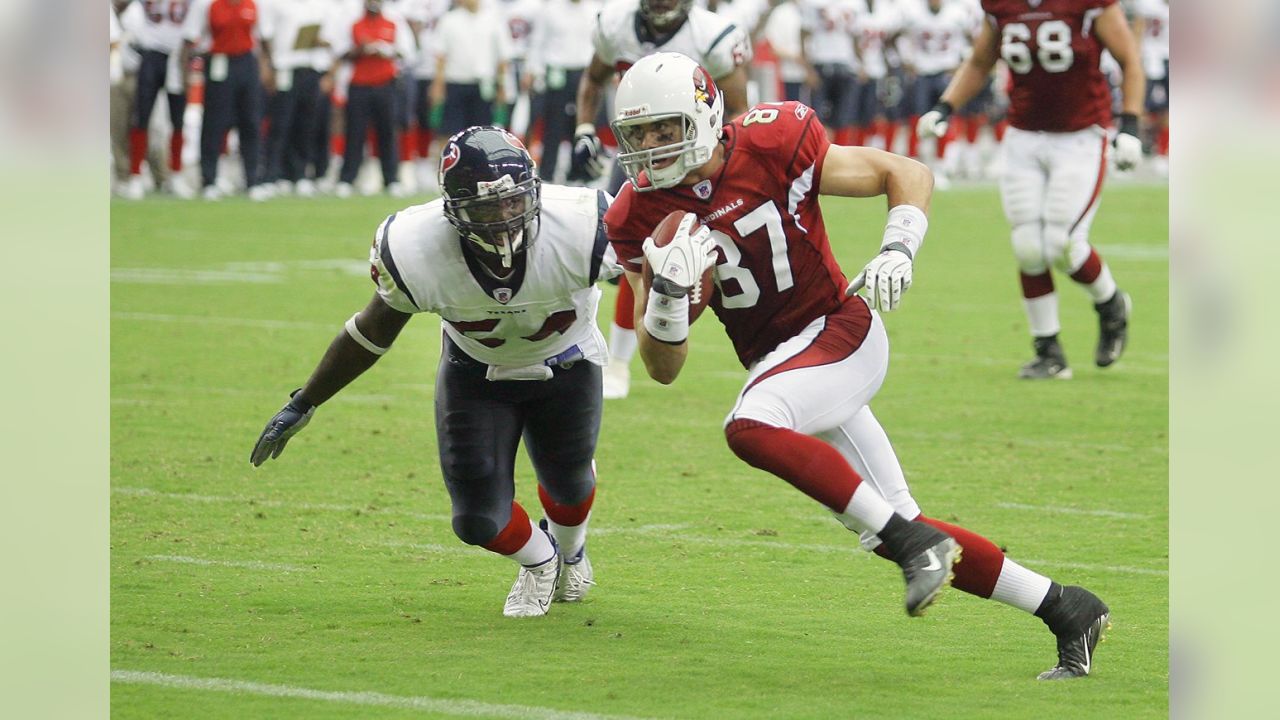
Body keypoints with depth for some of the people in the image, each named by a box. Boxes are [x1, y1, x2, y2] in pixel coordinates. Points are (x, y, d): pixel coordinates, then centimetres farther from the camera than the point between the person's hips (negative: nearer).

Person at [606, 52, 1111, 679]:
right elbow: (663, 369, -6)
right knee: (896, 531, 5)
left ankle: (911, 540, -26)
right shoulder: (640, 219, -5)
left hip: (842, 333, -5)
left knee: (749, 429, -33)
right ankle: (1066, 610, 18)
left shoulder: (773, 147, -15)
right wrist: (667, 290, -24)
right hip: (777, 365, 6)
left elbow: (909, 175, -4)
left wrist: (898, 250, -22)